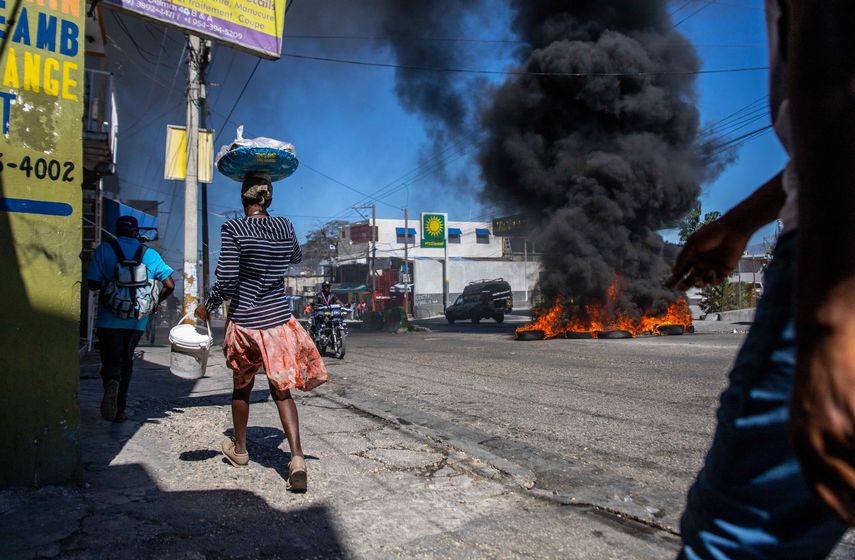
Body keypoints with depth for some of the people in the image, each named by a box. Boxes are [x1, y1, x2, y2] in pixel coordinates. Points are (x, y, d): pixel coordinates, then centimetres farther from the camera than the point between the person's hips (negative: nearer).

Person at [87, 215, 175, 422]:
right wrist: (154, 303, 15)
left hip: (109, 319, -2)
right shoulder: (150, 254, 4)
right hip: (136, 321, 2)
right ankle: (121, 409, 18)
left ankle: (111, 383, -28)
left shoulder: (104, 249, 0)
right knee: (126, 362, 17)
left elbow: (93, 284, -5)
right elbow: (170, 285, 0)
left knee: (110, 362, 5)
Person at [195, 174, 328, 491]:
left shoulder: (233, 229, -11)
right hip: (280, 319, 2)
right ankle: (297, 458, -10)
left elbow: (227, 279, -15)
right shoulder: (285, 227, 2)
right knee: (281, 389, 5)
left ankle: (239, 449, 37)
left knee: (242, 386, 18)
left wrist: (207, 306, 1)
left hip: (244, 321, -2)